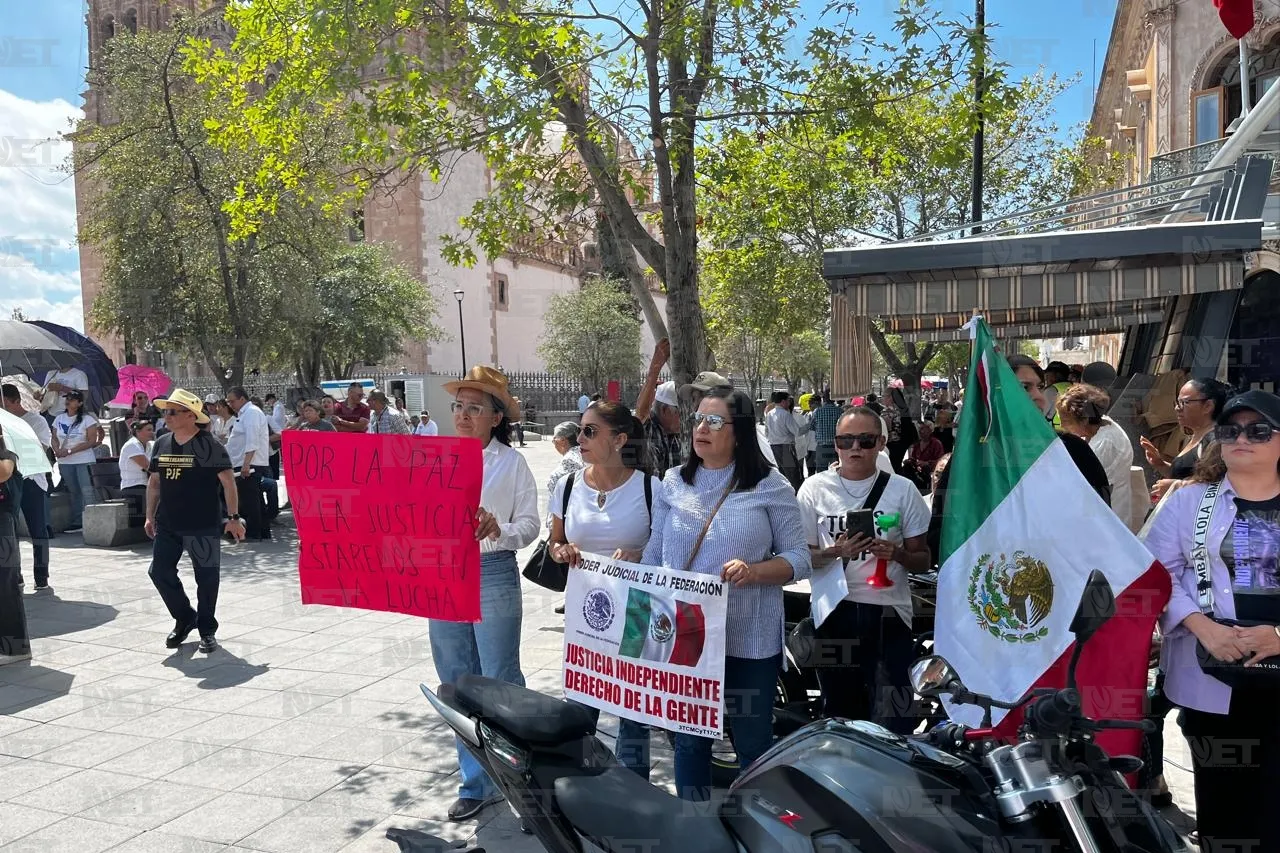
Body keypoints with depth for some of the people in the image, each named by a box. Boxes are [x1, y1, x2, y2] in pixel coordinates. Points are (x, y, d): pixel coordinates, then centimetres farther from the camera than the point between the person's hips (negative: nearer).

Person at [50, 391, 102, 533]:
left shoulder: (87, 419, -6)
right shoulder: (59, 418, 11)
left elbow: (92, 441, -11)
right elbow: (54, 438, 14)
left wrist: (70, 451, -17)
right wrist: (57, 450, -8)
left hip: (84, 461, -5)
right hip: (64, 462, 5)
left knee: (87, 491, -10)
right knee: (74, 492, 11)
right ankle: (77, 521, 16)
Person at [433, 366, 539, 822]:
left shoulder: (511, 461, -4)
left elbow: (530, 525, -4)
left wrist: (497, 530, -21)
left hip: (493, 576, -4)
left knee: (499, 683, 3)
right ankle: (475, 783, 26)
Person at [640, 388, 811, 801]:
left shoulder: (770, 487, -5)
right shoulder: (673, 484, 6)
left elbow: (799, 559, -4)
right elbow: (653, 557, 10)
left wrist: (753, 571, -21)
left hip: (749, 639, -3)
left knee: (753, 743, 12)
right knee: (689, 740, 15)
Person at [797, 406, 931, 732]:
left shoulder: (902, 490, 5)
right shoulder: (814, 488, 5)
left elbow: (924, 560, 9)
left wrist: (897, 554, -13)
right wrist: (836, 552, -14)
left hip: (887, 611, -1)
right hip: (834, 612, 1)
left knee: (892, 720, -5)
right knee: (839, 711, 11)